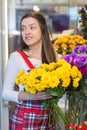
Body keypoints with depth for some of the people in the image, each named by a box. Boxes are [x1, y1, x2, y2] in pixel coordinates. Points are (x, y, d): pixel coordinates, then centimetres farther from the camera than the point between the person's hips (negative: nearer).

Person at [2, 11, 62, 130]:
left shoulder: (55, 56, -2)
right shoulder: (16, 57, -11)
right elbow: (6, 92, -9)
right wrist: (30, 96, -24)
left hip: (49, 118, 4)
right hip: (24, 119, -3)